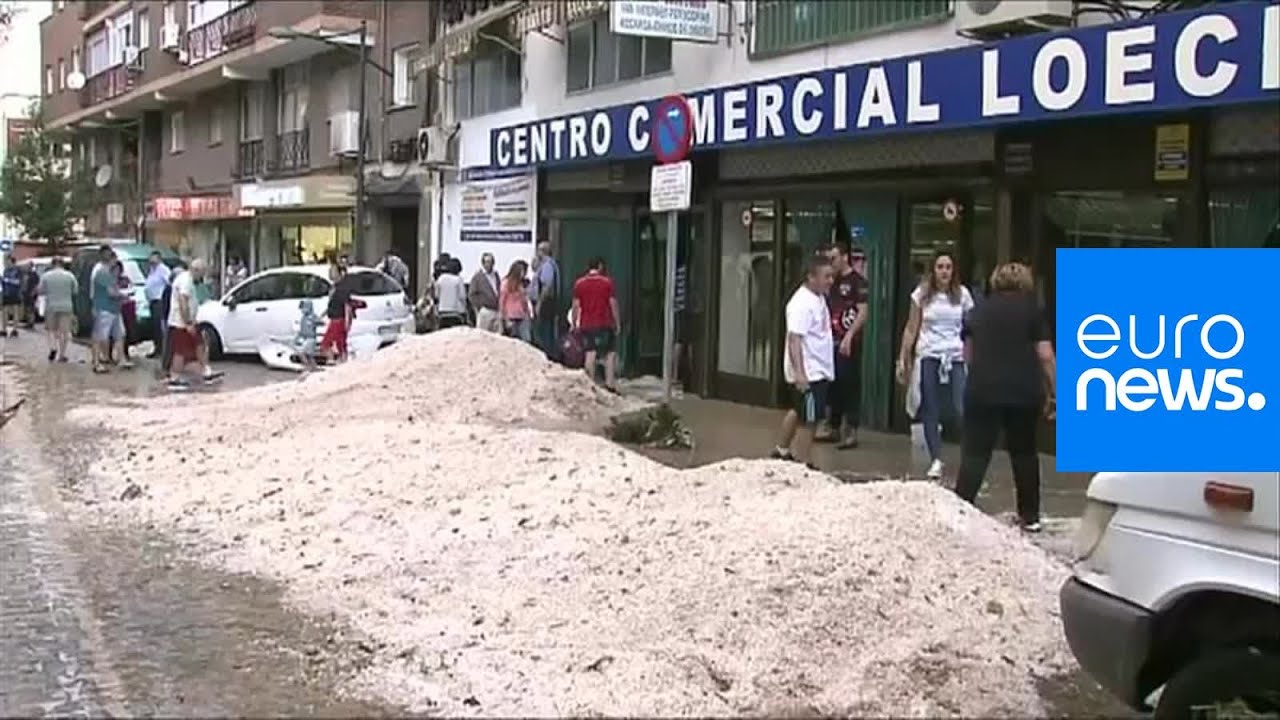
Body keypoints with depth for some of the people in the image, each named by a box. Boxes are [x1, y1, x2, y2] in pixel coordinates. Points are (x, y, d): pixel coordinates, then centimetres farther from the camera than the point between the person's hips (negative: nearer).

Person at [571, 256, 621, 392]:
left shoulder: (579, 283, 4)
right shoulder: (607, 282, -1)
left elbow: (576, 306, 2)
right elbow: (613, 304, -2)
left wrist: (574, 324, 9)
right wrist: (617, 323, 5)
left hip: (586, 325, 2)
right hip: (605, 324, -2)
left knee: (590, 354, -1)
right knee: (611, 353, 7)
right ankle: (610, 383, 1)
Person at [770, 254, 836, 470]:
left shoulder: (818, 298, 10)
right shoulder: (802, 304, -21)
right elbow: (794, 339, -27)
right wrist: (799, 373, -33)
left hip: (819, 370, 10)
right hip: (808, 373, -10)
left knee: (799, 412, 23)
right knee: (808, 419, -3)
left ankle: (781, 451, 38)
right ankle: (804, 465, 5)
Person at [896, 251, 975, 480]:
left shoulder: (962, 294, 3)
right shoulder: (922, 295, 3)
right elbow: (911, 329, 7)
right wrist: (902, 360, 3)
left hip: (955, 358, -1)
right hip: (928, 357, 1)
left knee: (960, 410, -12)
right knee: (931, 411, 1)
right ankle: (936, 460, 7)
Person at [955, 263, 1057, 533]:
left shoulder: (979, 311, 12)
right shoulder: (1032, 310, 5)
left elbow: (968, 355, 15)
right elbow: (1045, 356, -1)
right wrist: (1055, 393, 4)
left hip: (983, 391, 0)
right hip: (1024, 392, 0)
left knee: (975, 453, -1)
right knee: (1024, 452, 14)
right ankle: (1030, 517, 20)